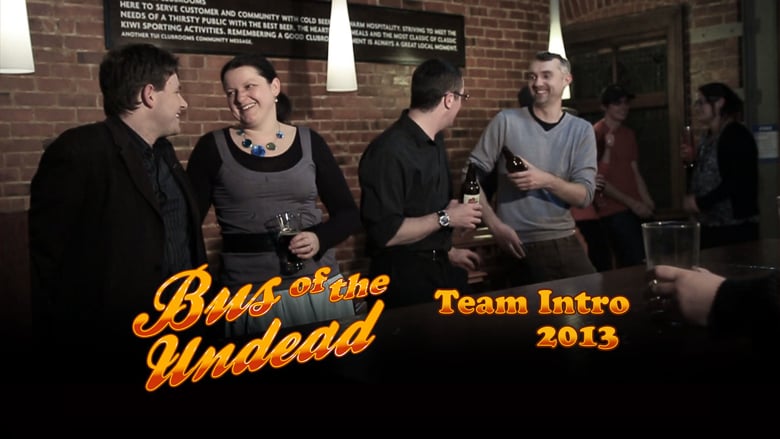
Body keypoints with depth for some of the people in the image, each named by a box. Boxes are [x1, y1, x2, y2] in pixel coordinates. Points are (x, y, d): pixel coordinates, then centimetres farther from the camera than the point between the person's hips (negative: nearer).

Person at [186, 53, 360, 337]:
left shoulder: (310, 142, 4)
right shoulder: (213, 148, 0)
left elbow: (349, 214, 6)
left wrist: (320, 238, -13)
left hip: (320, 285, 2)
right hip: (247, 297, -1)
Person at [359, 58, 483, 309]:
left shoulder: (434, 141, 7)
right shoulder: (390, 151, -23)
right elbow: (385, 233, -26)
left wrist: (447, 252, 15)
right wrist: (445, 218, -18)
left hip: (438, 268, 9)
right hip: (404, 277, -9)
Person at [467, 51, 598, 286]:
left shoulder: (581, 130, 2)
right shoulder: (506, 121, -4)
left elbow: (585, 195, -3)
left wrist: (546, 181, -21)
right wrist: (494, 224, -11)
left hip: (564, 241, 3)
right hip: (520, 246, -3)